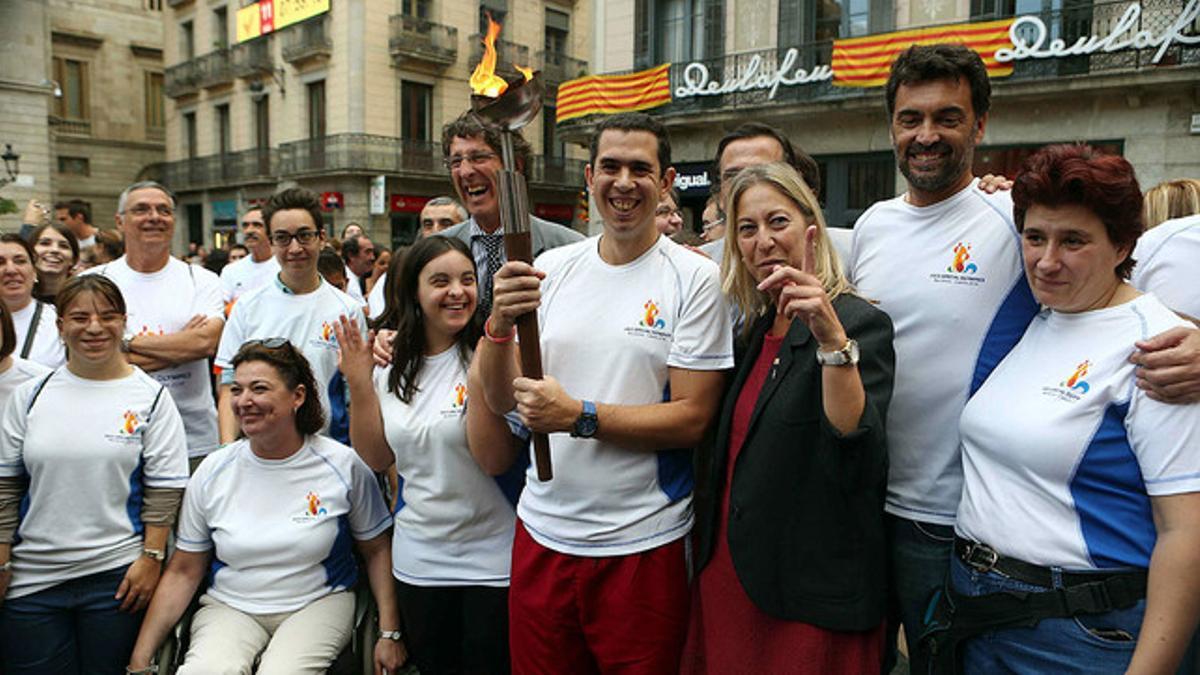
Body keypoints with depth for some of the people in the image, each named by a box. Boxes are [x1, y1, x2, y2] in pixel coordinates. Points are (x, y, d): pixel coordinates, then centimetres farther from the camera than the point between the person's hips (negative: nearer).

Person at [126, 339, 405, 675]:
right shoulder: (212, 472, 0)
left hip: (317, 604, -1)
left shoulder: (343, 465, -5)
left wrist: (389, 634, -3)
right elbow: (183, 572, 7)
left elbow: (376, 551, 3)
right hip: (229, 607, 2)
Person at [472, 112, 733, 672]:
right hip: (543, 531, 4)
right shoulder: (552, 268, 3)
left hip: (642, 544, -3)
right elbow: (500, 400, 1)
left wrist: (578, 416, -22)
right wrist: (500, 322, -18)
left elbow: (692, 418, -12)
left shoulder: (695, 278, -7)